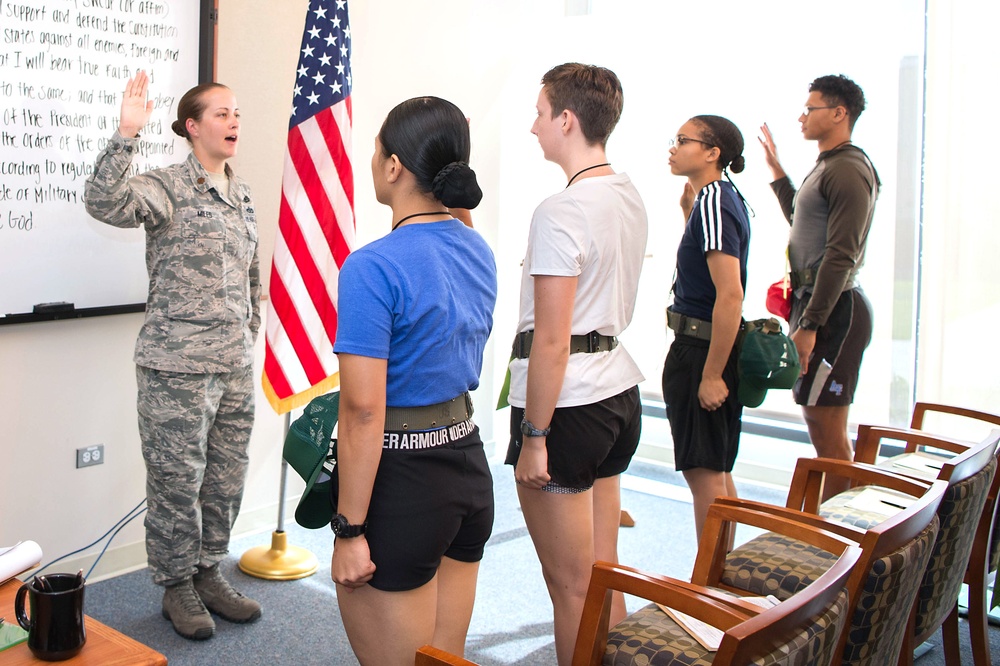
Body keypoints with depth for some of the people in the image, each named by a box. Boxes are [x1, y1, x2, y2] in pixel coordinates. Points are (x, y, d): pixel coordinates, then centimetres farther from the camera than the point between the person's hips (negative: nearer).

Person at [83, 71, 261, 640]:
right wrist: (127, 133, -35)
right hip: (177, 367, -6)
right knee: (178, 481, 4)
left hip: (237, 367, 7)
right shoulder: (167, 187, -8)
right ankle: (177, 586, 21)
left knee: (227, 480, 14)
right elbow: (104, 201, -28)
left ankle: (209, 573, 30)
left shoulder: (244, 196, 12)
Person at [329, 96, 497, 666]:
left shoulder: (373, 268, -20)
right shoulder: (479, 251, 4)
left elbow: (364, 412, -20)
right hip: (470, 467, 8)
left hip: (401, 480, -8)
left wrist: (350, 531, -15)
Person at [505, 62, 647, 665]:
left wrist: (533, 437, -15)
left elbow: (551, 340, -20)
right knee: (604, 571, 18)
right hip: (620, 389, 9)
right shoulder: (631, 198, 10)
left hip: (567, 401, -9)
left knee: (570, 585, 4)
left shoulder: (561, 211, -18)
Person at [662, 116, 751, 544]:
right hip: (707, 345, 11)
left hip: (702, 349, -11)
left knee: (704, 474, -1)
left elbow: (730, 294, -25)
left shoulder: (712, 204, -18)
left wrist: (711, 374, -24)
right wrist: (688, 211, 12)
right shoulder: (725, 197, 12)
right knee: (717, 473, 18)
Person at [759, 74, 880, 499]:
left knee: (827, 428, -6)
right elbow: (805, 227, 32)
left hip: (833, 309, -11)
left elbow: (840, 255, -21)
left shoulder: (848, 170, -14)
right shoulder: (828, 167, 19)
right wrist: (778, 173, 31)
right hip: (816, 304, 11)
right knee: (818, 420, 16)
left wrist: (810, 324, -24)